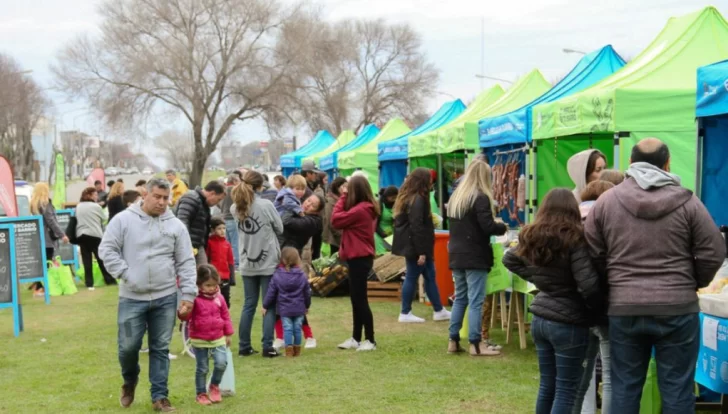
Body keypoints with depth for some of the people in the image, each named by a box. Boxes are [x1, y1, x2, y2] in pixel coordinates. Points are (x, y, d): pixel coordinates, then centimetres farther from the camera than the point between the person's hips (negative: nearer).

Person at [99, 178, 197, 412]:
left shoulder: (176, 225, 3)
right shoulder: (124, 220, -2)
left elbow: (186, 263, 4)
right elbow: (107, 250, -3)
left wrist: (188, 296, -2)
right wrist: (126, 274, -11)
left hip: (165, 298, 1)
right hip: (132, 298, -1)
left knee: (161, 349, 6)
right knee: (128, 346, 1)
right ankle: (129, 381, 31)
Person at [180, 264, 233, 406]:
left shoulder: (219, 298, 2)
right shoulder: (194, 299, -11)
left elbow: (226, 316, 11)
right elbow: (185, 317, -15)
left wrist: (228, 334, 13)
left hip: (218, 338, 3)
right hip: (199, 340, -3)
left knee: (221, 363, -13)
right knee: (202, 369, 5)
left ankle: (215, 386, 13)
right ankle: (201, 394, 21)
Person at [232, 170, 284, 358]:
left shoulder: (235, 208, 0)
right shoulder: (266, 205, -12)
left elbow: (239, 229, 11)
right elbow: (280, 229, -1)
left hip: (247, 264, 4)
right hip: (268, 262, -4)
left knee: (249, 305, 12)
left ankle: (244, 346, 14)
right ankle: (267, 347, 0)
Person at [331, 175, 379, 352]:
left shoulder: (359, 210, -21)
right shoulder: (368, 208, 10)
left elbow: (335, 220, -16)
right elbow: (345, 219, 9)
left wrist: (343, 197, -10)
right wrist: (344, 198, 3)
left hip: (359, 258, -10)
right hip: (360, 257, 10)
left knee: (360, 299, -4)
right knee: (356, 298, 15)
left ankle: (370, 340, 2)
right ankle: (356, 338, 22)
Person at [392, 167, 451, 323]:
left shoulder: (407, 196, 13)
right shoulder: (417, 200, -19)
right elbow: (416, 227, -23)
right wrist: (421, 251, -21)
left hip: (411, 244, 10)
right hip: (415, 246, -10)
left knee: (429, 276, 13)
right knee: (412, 277, -1)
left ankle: (439, 311, 18)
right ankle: (405, 314, 7)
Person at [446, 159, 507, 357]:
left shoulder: (456, 196, 13)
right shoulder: (480, 197, -13)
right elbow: (487, 227, -20)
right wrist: (502, 228, 0)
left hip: (457, 255, 8)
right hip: (475, 256, -8)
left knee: (460, 298, 13)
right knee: (475, 301, -4)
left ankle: (453, 341, 15)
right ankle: (475, 344, 0)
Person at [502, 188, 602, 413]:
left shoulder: (532, 237, 4)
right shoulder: (574, 239, -17)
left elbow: (509, 259, 23)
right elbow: (588, 285, -23)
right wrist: (597, 309, -4)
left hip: (540, 319, 7)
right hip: (569, 323, -6)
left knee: (547, 385, 17)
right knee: (566, 390, 2)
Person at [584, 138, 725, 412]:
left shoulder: (606, 201, 1)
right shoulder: (686, 201, -4)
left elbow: (593, 255, 3)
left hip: (624, 309, 2)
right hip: (677, 308, -2)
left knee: (624, 388, 11)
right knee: (677, 389, 6)